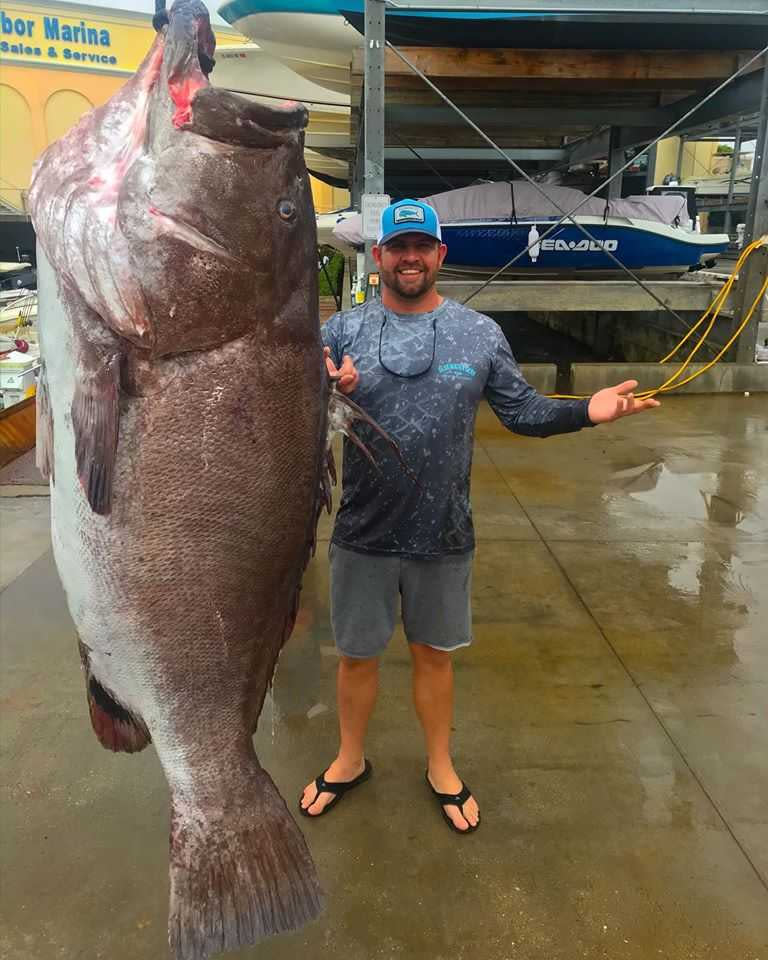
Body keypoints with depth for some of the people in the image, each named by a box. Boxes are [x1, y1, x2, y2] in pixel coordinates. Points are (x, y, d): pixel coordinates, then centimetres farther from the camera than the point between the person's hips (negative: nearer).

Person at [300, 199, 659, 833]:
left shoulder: (480, 333, -2)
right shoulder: (343, 330, -4)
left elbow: (523, 412, 1)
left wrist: (587, 411, -17)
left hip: (445, 536, 0)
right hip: (363, 535, 0)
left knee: (434, 653, 19)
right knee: (357, 654, 16)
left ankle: (441, 767, 43)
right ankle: (350, 760, 43)